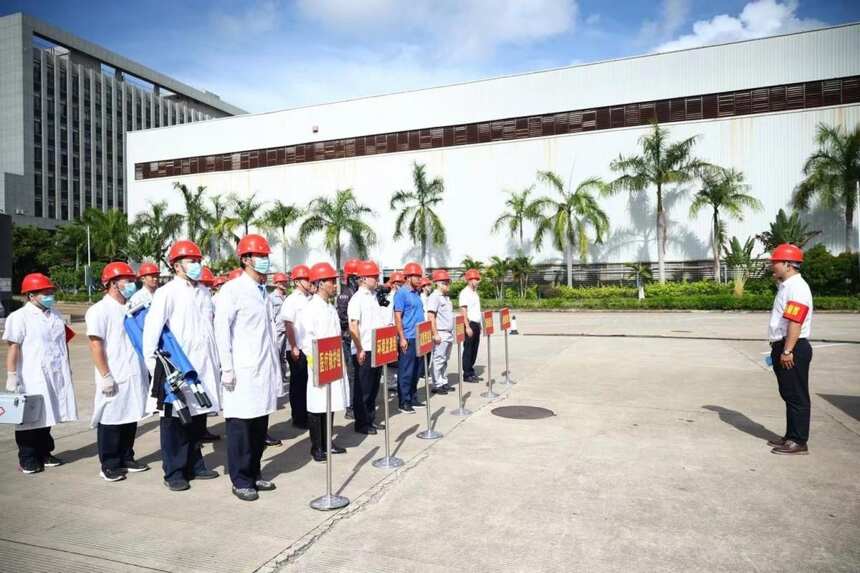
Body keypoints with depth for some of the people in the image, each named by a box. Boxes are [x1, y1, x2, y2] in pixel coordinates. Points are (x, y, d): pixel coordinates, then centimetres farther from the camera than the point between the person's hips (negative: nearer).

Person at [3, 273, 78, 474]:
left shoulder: (55, 315, 13)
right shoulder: (19, 317, -7)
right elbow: (14, 348, -11)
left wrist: (66, 368, 20)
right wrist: (11, 375, -15)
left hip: (55, 376, 6)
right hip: (31, 378, -6)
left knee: (47, 416, 13)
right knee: (30, 418, 2)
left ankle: (44, 453, 25)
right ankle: (27, 459, 13)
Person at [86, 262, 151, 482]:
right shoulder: (100, 310, -8)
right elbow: (96, 345, -13)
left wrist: (146, 371, 16)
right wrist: (105, 376, -16)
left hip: (135, 375, 7)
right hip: (114, 378, -7)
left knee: (131, 418, 13)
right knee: (110, 421, 3)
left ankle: (126, 459, 26)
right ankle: (109, 466, 14)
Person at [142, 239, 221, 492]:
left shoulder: (203, 293, 12)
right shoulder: (166, 293, -6)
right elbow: (151, 331, -10)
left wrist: (217, 363, 14)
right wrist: (154, 368, -13)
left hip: (203, 367, 6)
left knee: (198, 418, 14)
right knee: (176, 421, 4)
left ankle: (194, 466, 28)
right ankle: (174, 473, 16)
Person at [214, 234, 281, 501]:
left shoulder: (263, 291, 15)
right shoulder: (232, 290, -7)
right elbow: (221, 330, -10)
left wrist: (276, 367, 16)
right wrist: (227, 369, -13)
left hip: (265, 369, 7)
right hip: (242, 371, -7)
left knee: (260, 424, 12)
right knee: (241, 425, 1)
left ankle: (254, 473, 25)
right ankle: (240, 480, 13)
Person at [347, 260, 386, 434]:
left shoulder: (373, 296, 13)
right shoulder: (357, 299, -12)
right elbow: (353, 327, -17)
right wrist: (360, 350, -19)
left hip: (376, 349, 8)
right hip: (363, 351, -8)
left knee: (374, 387, 15)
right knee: (363, 389, 3)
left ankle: (371, 419, 28)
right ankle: (361, 423, 14)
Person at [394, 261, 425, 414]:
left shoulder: (416, 293, 14)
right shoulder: (401, 293, -10)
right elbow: (397, 317, -14)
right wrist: (402, 338, -18)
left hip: (419, 338, 8)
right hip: (408, 339, -8)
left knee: (417, 371, 13)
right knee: (406, 372, -1)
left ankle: (413, 398, 24)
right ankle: (404, 402, 6)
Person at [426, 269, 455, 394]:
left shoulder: (446, 297, 17)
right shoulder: (434, 297, -11)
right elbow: (431, 316, -18)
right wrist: (435, 334, -21)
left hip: (449, 334, 9)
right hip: (440, 334, -9)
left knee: (445, 359, 15)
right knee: (438, 360, -4)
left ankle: (444, 383, 23)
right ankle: (436, 385, 3)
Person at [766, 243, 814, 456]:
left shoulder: (797, 287, -16)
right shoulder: (786, 286, 16)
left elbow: (795, 323, -23)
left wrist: (787, 351, -24)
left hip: (794, 349, -10)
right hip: (783, 348, 10)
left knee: (797, 396, -2)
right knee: (789, 395, 16)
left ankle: (799, 442, 6)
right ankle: (791, 436, 26)